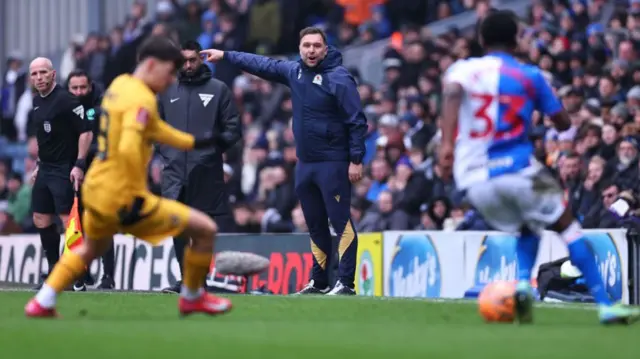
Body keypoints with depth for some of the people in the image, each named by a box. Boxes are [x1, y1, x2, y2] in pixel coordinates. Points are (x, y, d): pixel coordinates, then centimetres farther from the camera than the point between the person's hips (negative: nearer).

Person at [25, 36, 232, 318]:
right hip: (121, 198, -9)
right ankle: (192, 298, 20)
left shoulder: (119, 85, 9)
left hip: (95, 189, 9)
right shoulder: (142, 100, -19)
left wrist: (193, 143, 23)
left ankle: (42, 303, 31)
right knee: (206, 229, 0)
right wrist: (137, 197, -27)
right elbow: (128, 149, -32)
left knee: (92, 248, 37)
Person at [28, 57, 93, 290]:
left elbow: (85, 131, -16)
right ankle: (54, 270, 19)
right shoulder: (37, 102, 12)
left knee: (68, 219, -11)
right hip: (46, 169, 9)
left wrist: (79, 164, -21)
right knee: (41, 219, 10)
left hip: (64, 170, -9)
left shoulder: (65, 100, -13)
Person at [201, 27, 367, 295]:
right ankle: (318, 282, 20)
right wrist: (226, 56, 26)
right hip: (305, 164, 8)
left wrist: (356, 160, -17)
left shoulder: (339, 78, -11)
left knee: (341, 222, -9)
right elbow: (263, 65, 23)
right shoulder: (295, 71, 10)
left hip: (332, 164, -8)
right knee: (315, 225, 13)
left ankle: (346, 283, -11)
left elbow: (357, 121, -13)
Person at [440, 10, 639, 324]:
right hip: (517, 168, -3)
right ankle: (605, 305, 2)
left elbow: (452, 92, -18)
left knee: (528, 229, 26)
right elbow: (563, 123, 9)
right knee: (568, 227, 11)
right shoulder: (529, 75, 5)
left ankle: (523, 284, -3)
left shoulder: (463, 69, 7)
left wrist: (447, 141, -27)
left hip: (474, 180, 3)